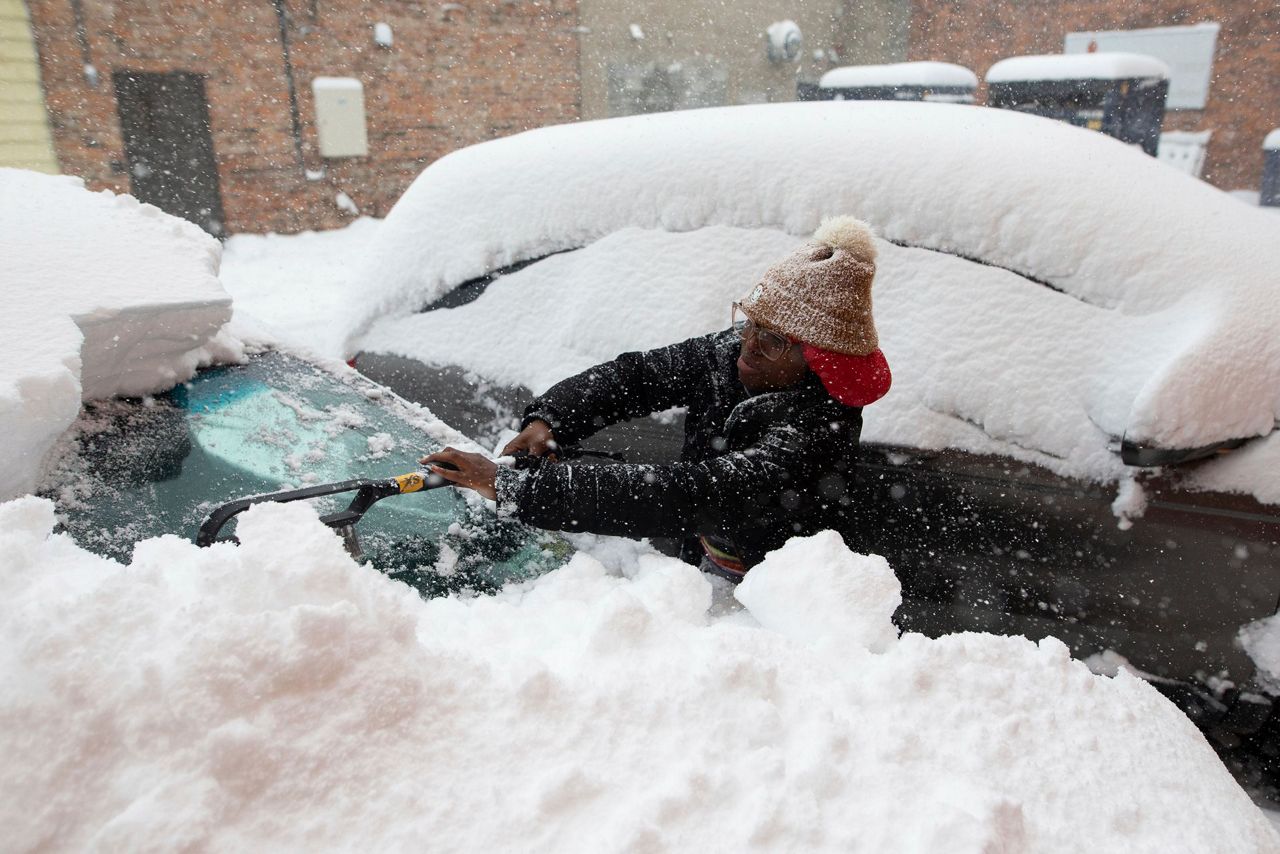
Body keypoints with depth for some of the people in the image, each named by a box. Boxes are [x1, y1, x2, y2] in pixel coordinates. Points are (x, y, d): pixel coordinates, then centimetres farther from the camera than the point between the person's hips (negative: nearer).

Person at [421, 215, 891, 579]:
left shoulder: (817, 434, -31)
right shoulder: (729, 355, -7)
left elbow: (681, 497, -39)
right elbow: (634, 374, -1)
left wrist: (515, 487, -41)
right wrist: (547, 419, -21)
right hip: (699, 573, 6)